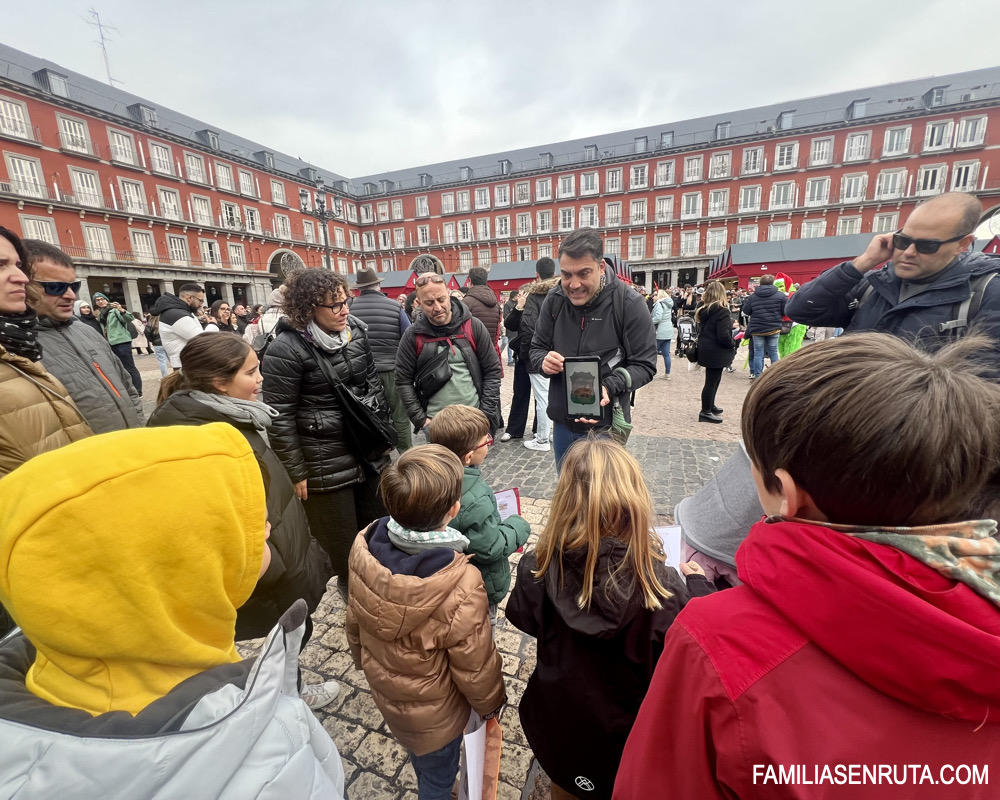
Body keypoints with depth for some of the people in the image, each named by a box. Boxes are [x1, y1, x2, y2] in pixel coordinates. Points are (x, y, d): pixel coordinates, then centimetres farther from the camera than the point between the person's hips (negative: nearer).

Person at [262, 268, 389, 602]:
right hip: (326, 462, -6)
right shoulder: (286, 349, -17)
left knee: (378, 524, 21)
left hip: (370, 451, 6)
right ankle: (350, 588, 41)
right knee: (341, 540, 12)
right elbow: (280, 417, -14)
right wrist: (296, 473, -11)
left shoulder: (356, 331, 2)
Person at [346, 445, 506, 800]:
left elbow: (354, 619, -6)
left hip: (384, 689, 6)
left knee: (420, 758, 36)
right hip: (433, 711, -5)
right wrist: (491, 702, -1)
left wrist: (364, 659, 14)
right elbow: (475, 666, -23)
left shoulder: (364, 548, -25)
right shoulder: (460, 588, -41)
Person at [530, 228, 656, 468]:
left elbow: (644, 365, -11)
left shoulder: (629, 304, -15)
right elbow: (537, 348, 6)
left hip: (607, 427, -4)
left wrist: (609, 387, -29)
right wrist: (544, 361, -18)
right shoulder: (553, 300, -4)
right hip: (562, 424, 4)